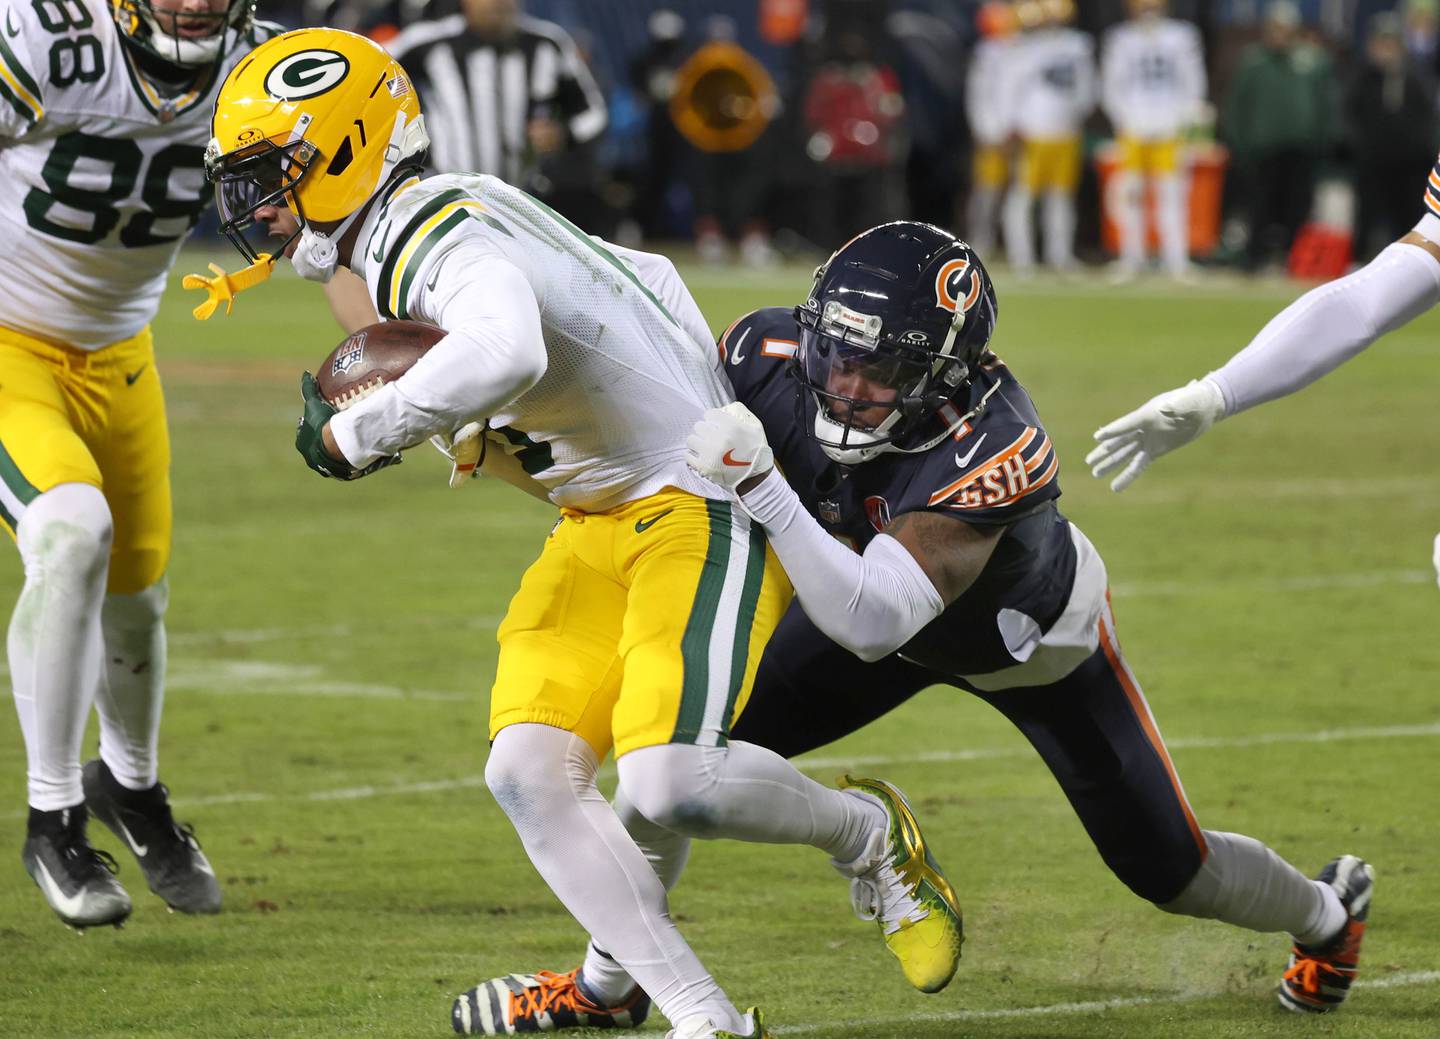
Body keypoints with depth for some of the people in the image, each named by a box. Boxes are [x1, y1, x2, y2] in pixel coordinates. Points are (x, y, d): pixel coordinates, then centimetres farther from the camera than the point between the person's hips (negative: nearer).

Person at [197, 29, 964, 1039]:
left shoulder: (436, 238, -22)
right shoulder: (463, 215, 10)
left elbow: (503, 352, -45)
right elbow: (644, 279, 23)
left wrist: (354, 435, -30)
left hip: (701, 506, -10)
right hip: (599, 527, 10)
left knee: (671, 785, -24)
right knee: (529, 773, -8)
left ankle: (867, 833, 7)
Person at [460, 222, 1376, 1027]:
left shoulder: (990, 452, -47)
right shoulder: (776, 358, -32)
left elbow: (870, 623, -55)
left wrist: (764, 490, -64)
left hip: (1034, 638, -4)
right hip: (881, 603, 4)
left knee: (1169, 868, 4)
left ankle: (1328, 910, 39)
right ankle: (613, 978, 12)